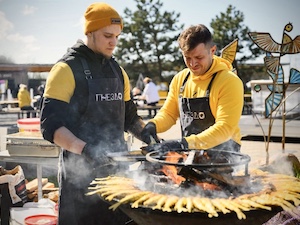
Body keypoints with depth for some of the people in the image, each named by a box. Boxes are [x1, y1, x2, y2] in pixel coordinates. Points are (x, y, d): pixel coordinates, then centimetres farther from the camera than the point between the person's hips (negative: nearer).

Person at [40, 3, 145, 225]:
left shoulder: (118, 71, 11)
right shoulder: (68, 68, -9)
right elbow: (51, 125, -16)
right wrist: (84, 149, -29)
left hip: (117, 166, 6)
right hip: (81, 171, -6)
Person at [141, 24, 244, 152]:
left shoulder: (230, 82, -11)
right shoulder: (179, 79, 7)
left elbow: (225, 128, -17)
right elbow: (169, 113, 15)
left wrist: (185, 143, -24)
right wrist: (153, 124, -6)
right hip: (187, 154, 6)